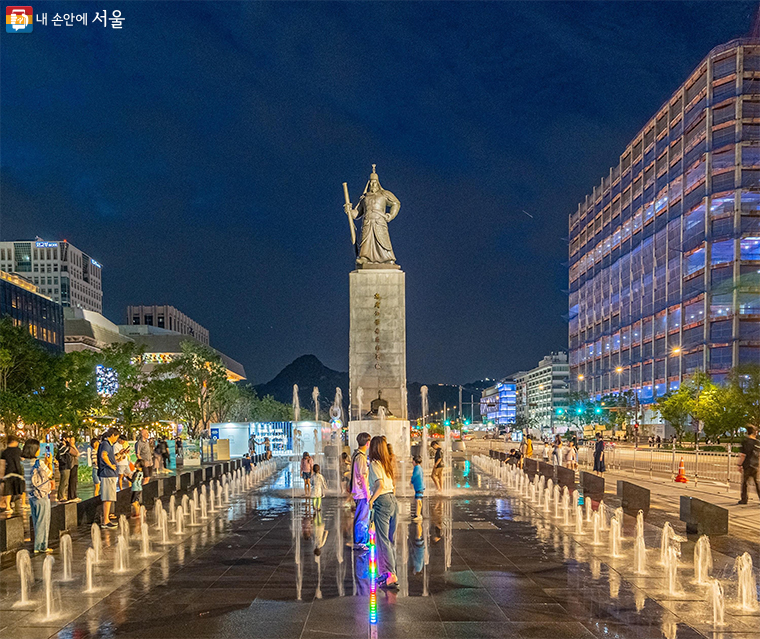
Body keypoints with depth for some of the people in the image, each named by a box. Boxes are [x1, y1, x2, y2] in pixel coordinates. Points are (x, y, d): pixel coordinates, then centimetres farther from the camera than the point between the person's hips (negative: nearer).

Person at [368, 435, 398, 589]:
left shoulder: (374, 464, -10)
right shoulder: (387, 463, 13)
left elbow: (380, 485, -20)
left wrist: (371, 500, -12)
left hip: (382, 502, -8)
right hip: (393, 501, 8)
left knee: (383, 540, -4)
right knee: (391, 540, 11)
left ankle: (391, 575, -7)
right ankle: (387, 573, 18)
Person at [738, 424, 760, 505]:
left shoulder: (745, 441, -9)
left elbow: (743, 455, -13)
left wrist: (740, 465, -6)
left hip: (747, 466, -3)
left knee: (745, 482, 7)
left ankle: (745, 499, 9)